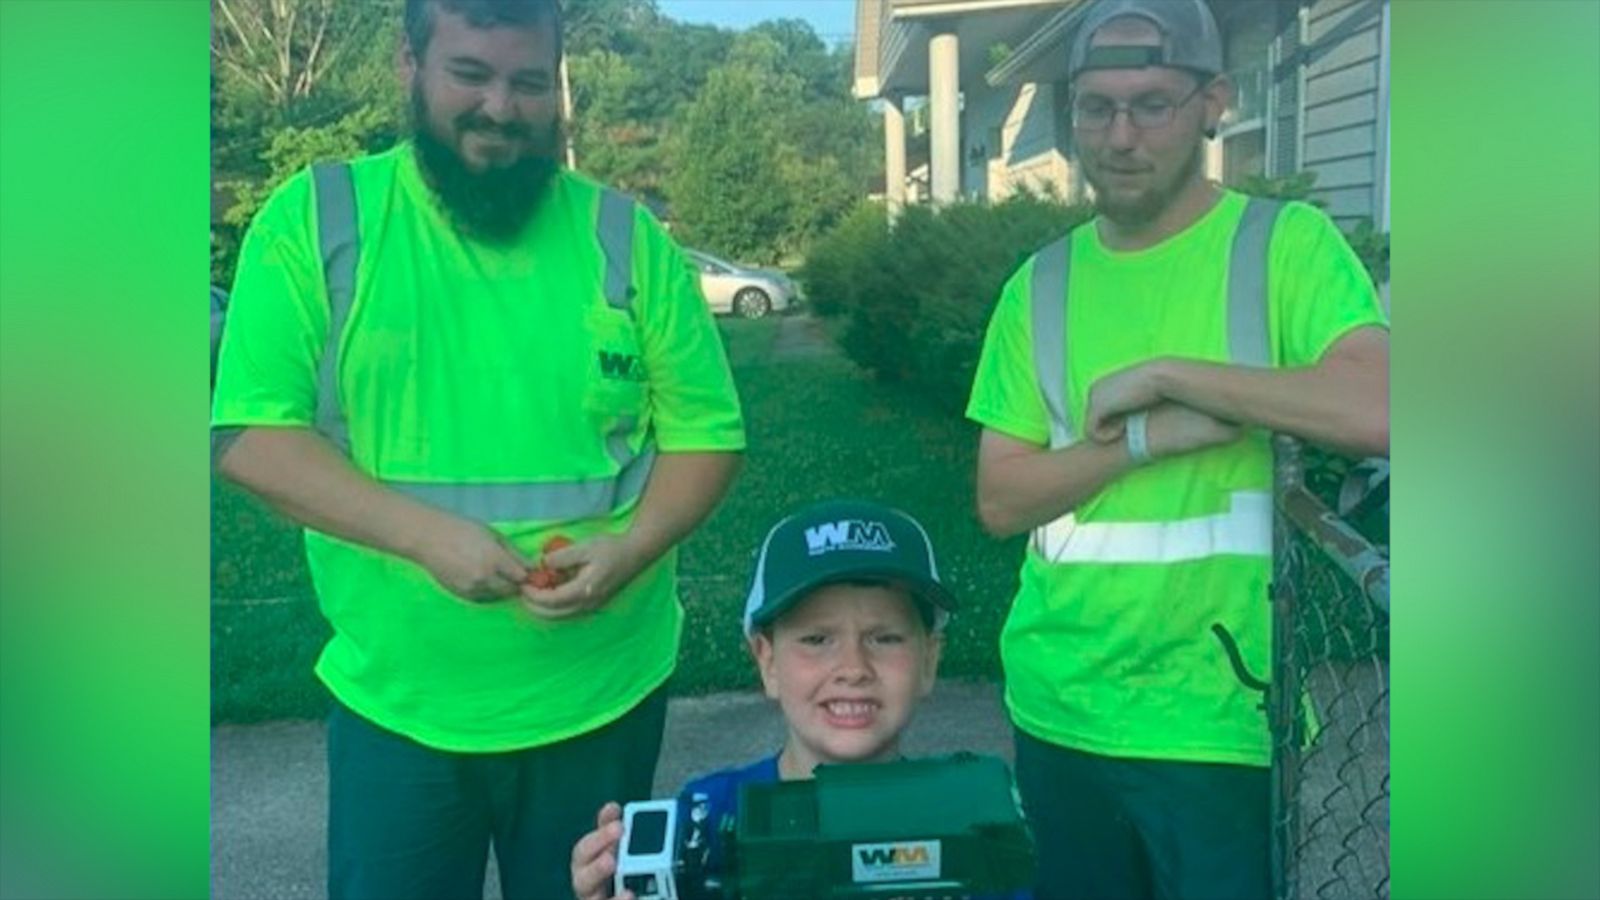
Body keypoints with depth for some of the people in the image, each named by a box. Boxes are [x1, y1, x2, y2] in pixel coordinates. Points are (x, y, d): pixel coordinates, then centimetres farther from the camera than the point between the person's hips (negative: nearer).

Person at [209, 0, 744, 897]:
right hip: (395, 702, -1)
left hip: (602, 696, 1)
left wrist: (628, 550, -18)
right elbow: (252, 435, -9)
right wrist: (426, 534, -22)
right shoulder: (313, 220, -5)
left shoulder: (626, 238, -1)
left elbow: (705, 432, 1)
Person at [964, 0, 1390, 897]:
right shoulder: (1042, 283, 5)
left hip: (1222, 723, -3)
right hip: (1057, 712, 4)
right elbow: (1000, 500, 0)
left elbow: (1380, 412, -22)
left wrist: (1163, 373, -19)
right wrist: (1151, 437, -14)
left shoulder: (1288, 243, -5)